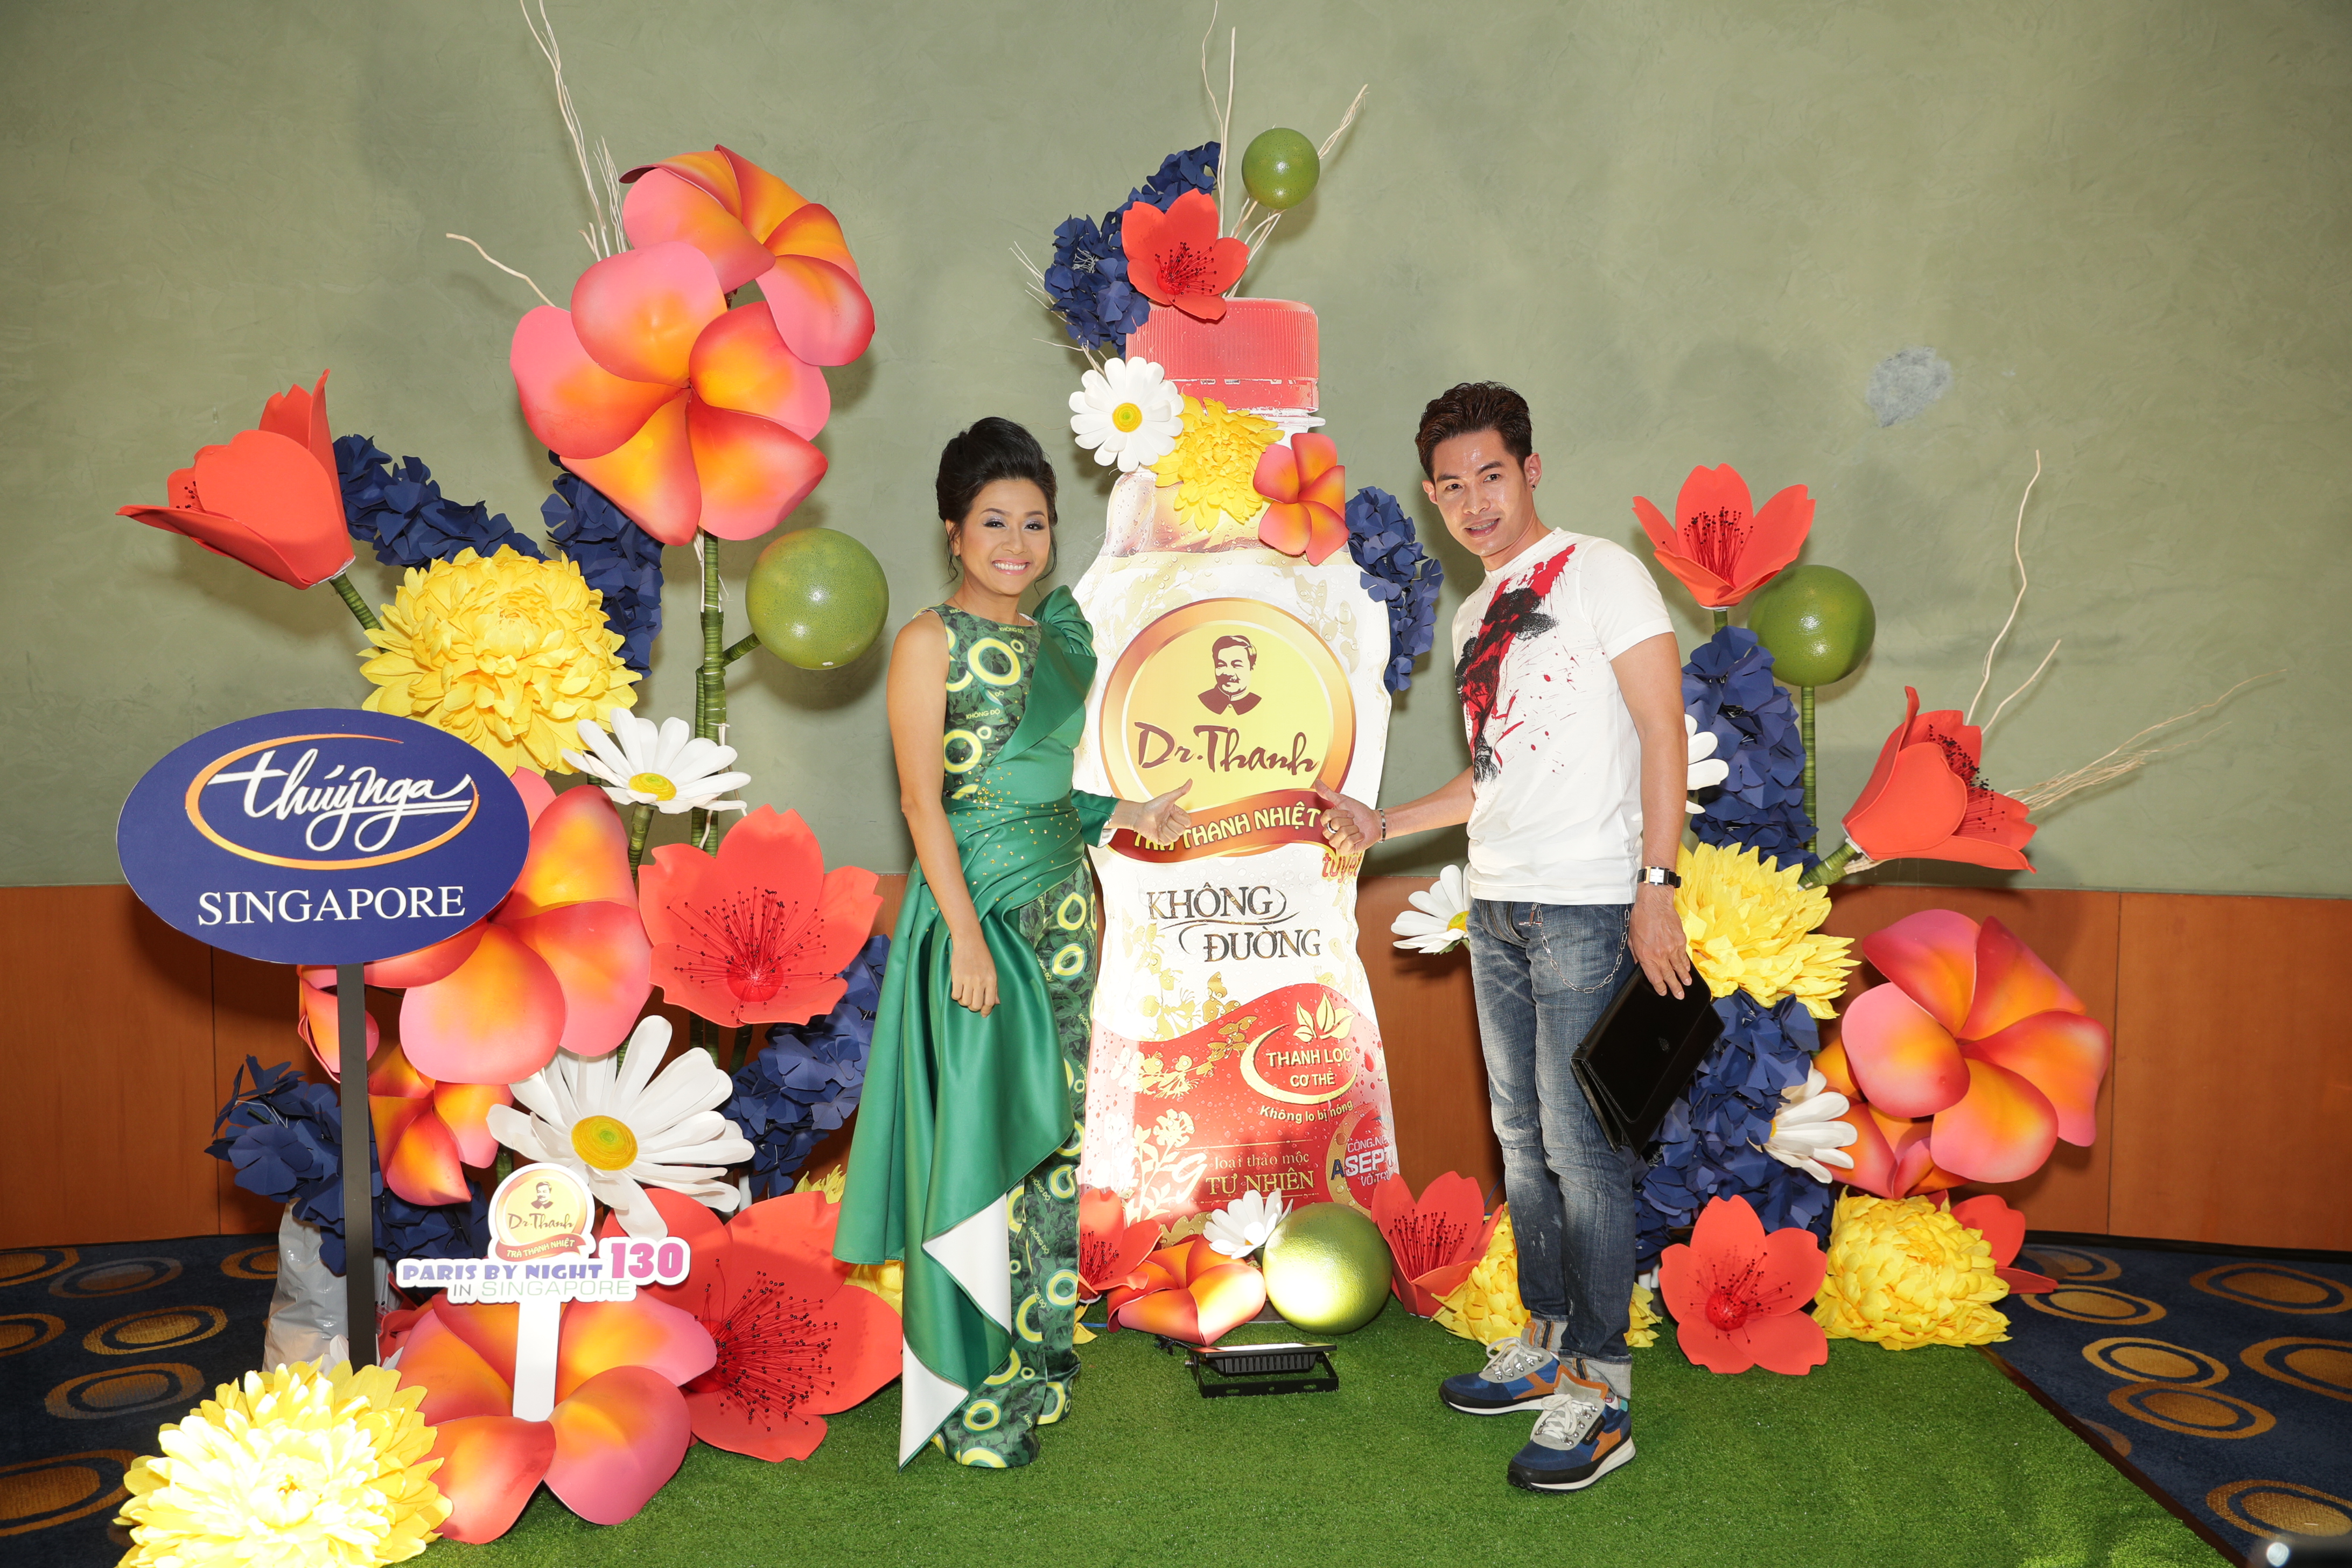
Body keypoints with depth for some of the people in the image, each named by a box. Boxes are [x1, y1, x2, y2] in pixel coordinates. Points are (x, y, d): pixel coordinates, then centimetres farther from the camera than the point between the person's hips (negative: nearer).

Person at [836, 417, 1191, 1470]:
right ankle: (972, 1398, 11)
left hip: (1062, 899, 7)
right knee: (978, 1140, -2)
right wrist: (968, 935, -19)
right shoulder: (930, 643, -7)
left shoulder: (1055, 638, 13)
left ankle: (1037, 1363, 27)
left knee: (1051, 1134, 12)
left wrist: (1128, 816, 5)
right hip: (977, 903, -7)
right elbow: (924, 800, -12)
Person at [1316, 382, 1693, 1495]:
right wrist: (1381, 824, 17)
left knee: (1580, 1146, -5)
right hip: (1496, 909, 8)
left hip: (1585, 910, -7)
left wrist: (1655, 884, -17)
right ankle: (1545, 1343, 26)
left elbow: (1663, 732, -10)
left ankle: (1598, 1390, 5)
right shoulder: (1472, 619, 19)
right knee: (1522, 1139, 13)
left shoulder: (1598, 571, -3)